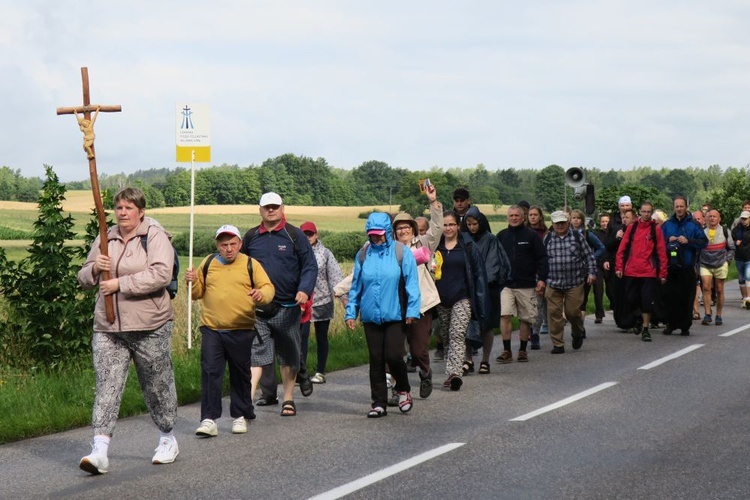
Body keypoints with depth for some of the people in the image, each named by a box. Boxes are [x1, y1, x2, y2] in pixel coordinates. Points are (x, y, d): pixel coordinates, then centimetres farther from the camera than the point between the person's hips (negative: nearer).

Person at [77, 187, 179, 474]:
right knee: (107, 385, -8)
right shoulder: (105, 240, 12)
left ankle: (168, 439, 29)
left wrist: (119, 284, -21)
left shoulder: (155, 236, -5)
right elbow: (83, 279, 16)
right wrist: (94, 268, -7)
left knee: (157, 384, 9)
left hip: (149, 327, -4)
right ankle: (100, 451, -14)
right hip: (108, 327, 4)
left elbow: (161, 274, -21)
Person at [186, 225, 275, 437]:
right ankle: (209, 419, -10)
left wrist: (261, 294, -25)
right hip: (211, 330, 1)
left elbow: (268, 288, -2)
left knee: (240, 375, 10)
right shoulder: (208, 263, 9)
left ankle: (240, 415, 24)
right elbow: (198, 294, 16)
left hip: (241, 331, -1)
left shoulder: (250, 264, 3)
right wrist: (192, 282, -6)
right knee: (210, 372, -9)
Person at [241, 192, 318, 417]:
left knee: (288, 356, 8)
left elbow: (310, 266, -2)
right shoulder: (251, 237, 8)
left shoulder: (295, 235, 0)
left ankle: (288, 399, 20)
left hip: (287, 307, -1)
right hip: (256, 308, 1)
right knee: (256, 353, -6)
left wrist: (304, 290, -18)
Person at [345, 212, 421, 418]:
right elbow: (355, 286, 13)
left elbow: (411, 283, -3)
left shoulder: (401, 253, -2)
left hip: (395, 316, -3)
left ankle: (403, 390, 19)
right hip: (371, 316, 3)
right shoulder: (363, 255, 8)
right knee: (376, 360, 6)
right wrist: (351, 312, 9)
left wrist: (412, 310, -9)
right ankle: (379, 403, 13)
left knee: (393, 356, -10)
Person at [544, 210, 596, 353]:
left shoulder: (577, 237, 4)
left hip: (575, 283, -1)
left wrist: (591, 272, -1)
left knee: (572, 311, -2)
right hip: (553, 283, 1)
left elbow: (588, 256, 8)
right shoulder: (547, 239, 6)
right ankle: (557, 344, 7)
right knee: (554, 313, -2)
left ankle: (578, 332, 31)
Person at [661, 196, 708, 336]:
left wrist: (688, 241, -12)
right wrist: (668, 240, -5)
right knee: (669, 296, -1)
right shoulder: (667, 225, 10)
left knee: (686, 297, -1)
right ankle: (671, 324, 9)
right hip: (670, 267, 2)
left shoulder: (693, 225, 3)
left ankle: (685, 326, 7)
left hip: (687, 268, -2)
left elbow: (704, 241, 0)